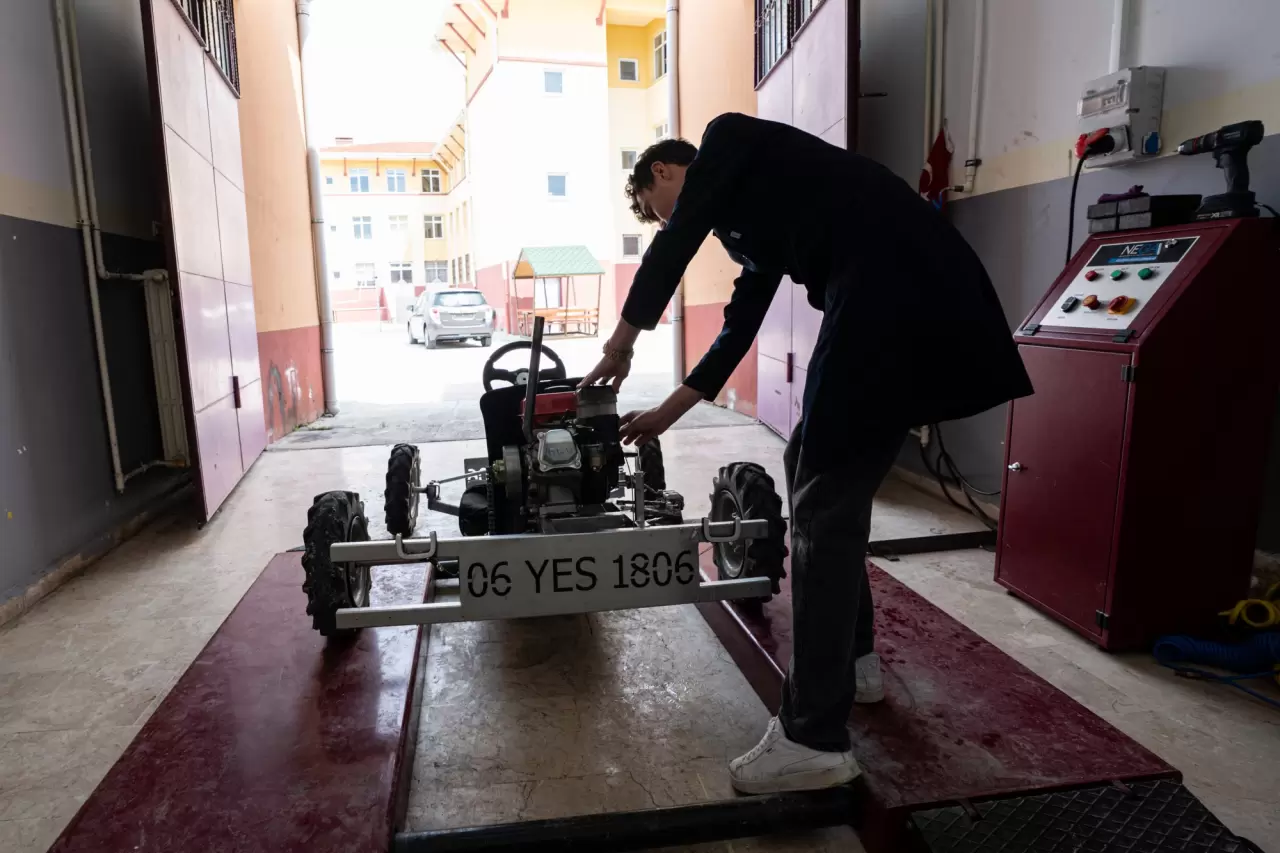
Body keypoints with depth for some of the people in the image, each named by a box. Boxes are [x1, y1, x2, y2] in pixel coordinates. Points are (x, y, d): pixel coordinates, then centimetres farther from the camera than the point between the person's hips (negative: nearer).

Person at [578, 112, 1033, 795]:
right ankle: (852, 660, 31)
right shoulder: (747, 209, 31)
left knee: (825, 502, -8)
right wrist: (665, 414, 32)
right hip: (908, 297, 9)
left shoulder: (728, 140, 10)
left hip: (896, 293, -9)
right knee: (814, 468, 18)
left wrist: (621, 343, 11)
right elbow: (739, 328, 29)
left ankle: (815, 739, 1)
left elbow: (673, 248, -1)